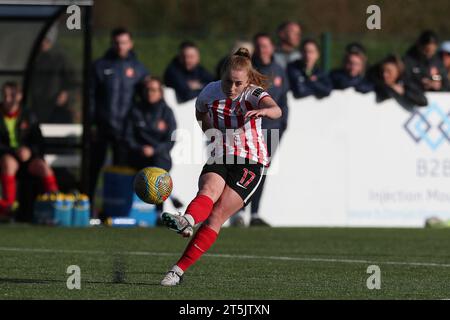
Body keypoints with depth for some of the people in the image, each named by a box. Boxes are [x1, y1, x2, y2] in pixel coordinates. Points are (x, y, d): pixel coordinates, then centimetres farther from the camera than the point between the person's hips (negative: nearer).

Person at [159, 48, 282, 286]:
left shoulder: (253, 94, -11)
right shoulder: (211, 91, 2)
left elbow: (276, 110, -34)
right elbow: (200, 109, 27)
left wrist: (262, 111, -56)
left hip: (250, 164, -4)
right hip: (219, 160, 4)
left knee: (217, 215, -17)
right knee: (208, 191, -30)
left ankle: (179, 269, -21)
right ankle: (186, 222, -64)